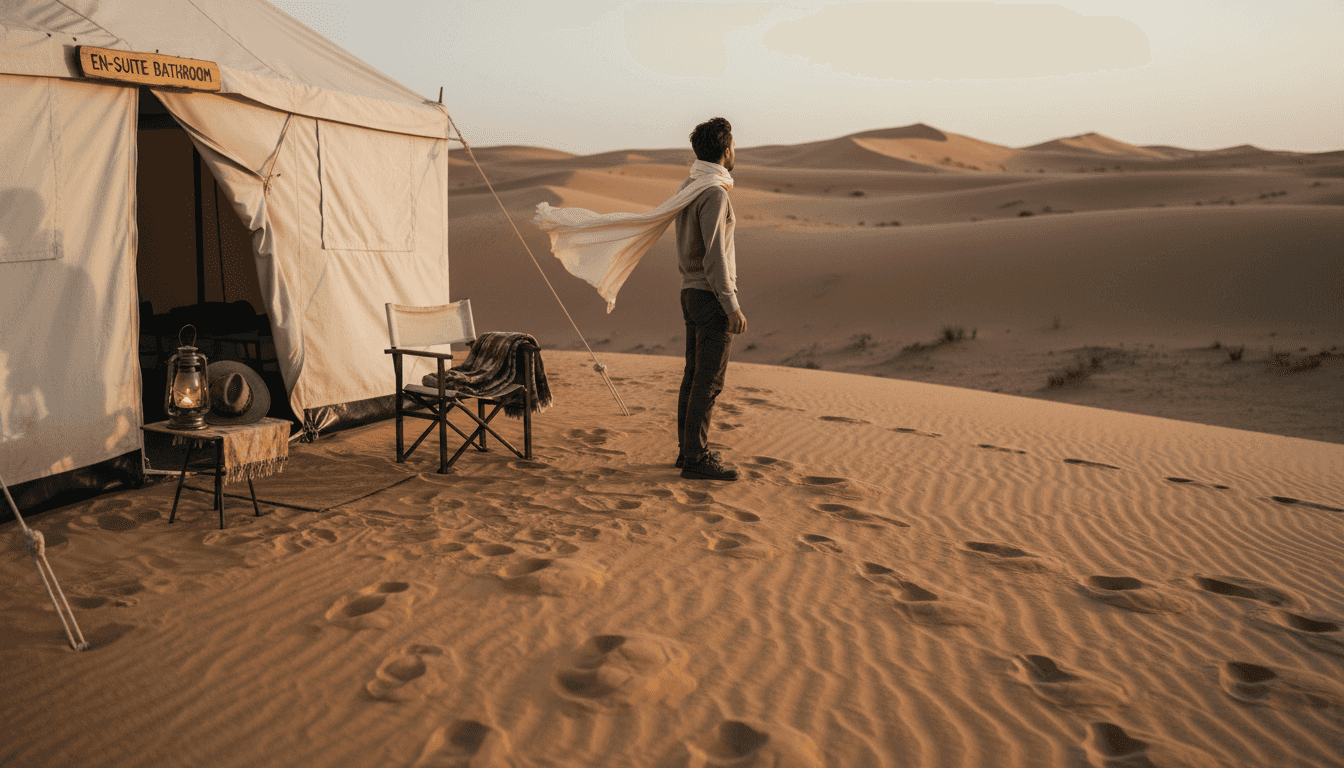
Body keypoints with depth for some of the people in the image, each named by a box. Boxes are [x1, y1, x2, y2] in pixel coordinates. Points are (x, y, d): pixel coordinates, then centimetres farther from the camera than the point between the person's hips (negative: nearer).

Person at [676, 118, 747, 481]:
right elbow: (714, 256, -23)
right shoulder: (714, 194, -18)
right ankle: (697, 459, -1)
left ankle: (689, 449, 21)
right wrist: (733, 308, -23)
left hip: (693, 293, 9)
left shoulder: (688, 187, 13)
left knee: (695, 376, 14)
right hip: (714, 298, -9)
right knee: (709, 380, -5)